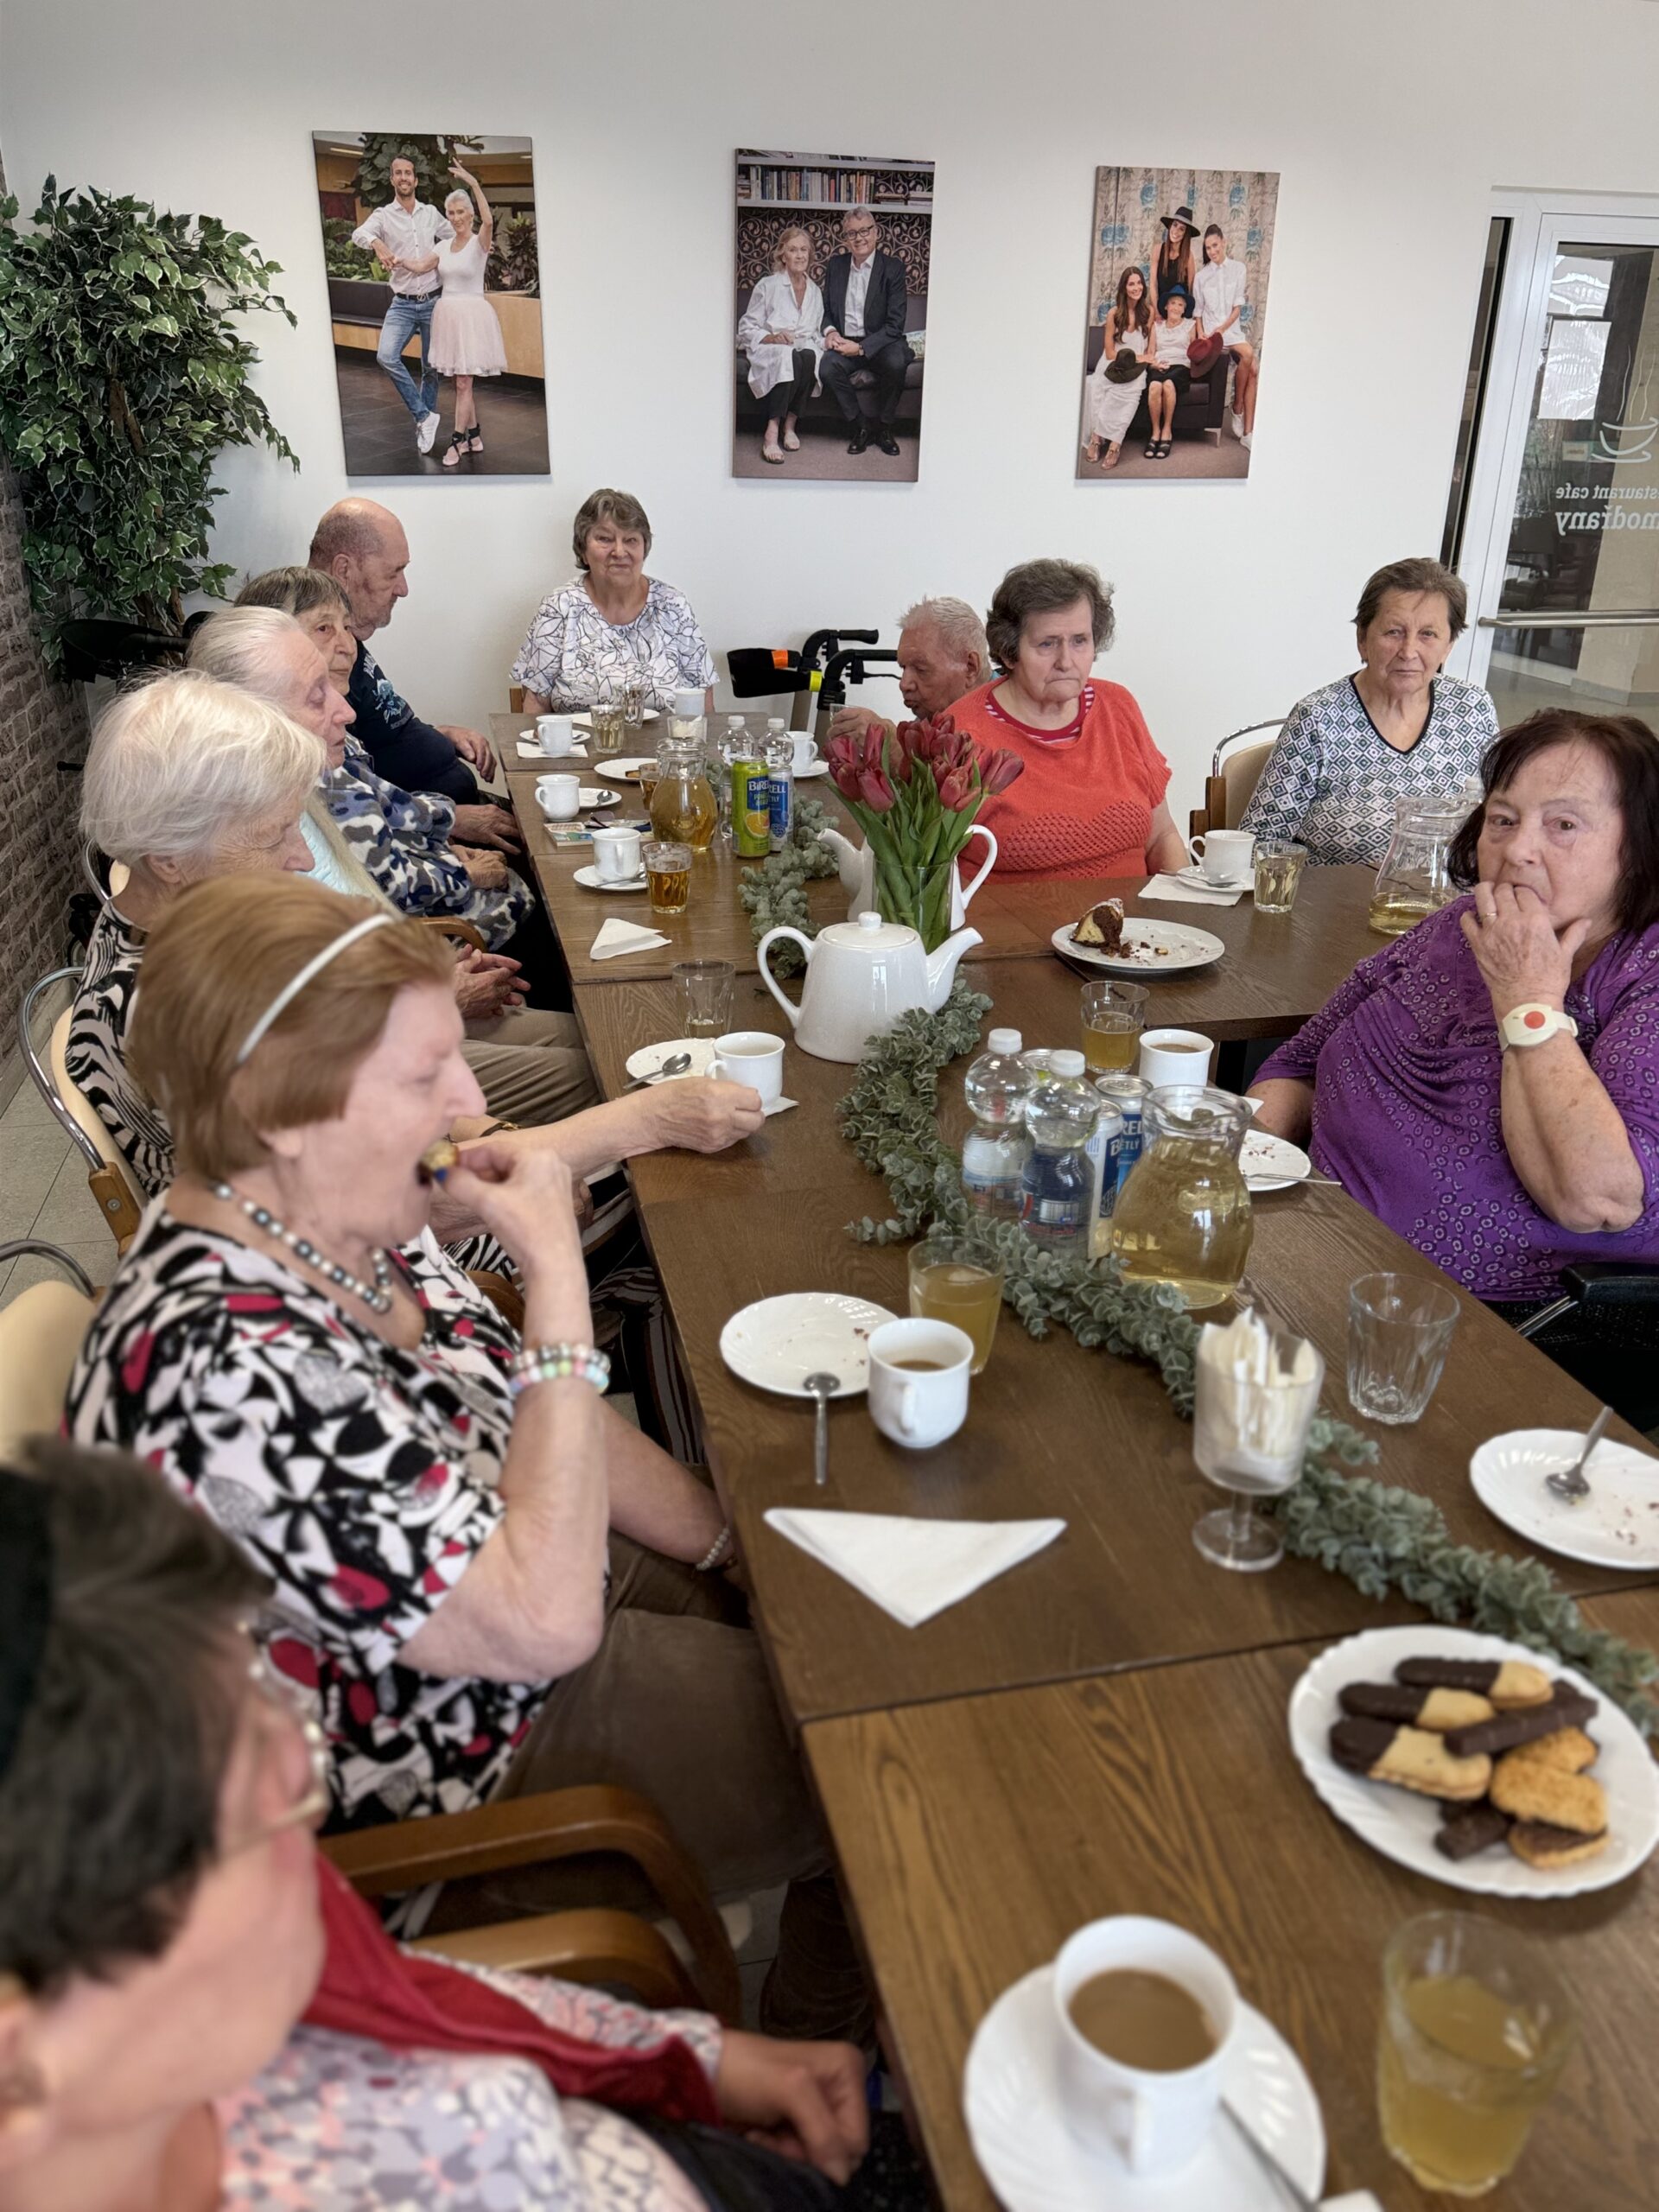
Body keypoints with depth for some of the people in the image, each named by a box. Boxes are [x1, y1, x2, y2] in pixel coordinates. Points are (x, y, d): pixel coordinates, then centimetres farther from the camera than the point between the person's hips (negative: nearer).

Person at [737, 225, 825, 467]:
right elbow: (746, 329, 3)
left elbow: (817, 334, 23)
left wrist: (827, 340, -1)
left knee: (810, 357, -36)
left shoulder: (815, 292, 18)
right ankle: (772, 433, -44)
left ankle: (790, 425, -28)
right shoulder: (767, 286, 4)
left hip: (805, 349, 3)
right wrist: (772, 337, -17)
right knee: (789, 357, -40)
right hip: (769, 350, -3)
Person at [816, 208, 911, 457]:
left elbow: (895, 324, -9)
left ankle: (884, 427, -11)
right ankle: (860, 427, -10)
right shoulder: (835, 265, 9)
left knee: (895, 362, -35)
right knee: (827, 368, -30)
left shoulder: (893, 267, -4)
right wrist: (830, 331, -6)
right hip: (845, 343, 2)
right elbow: (827, 309, 18)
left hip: (880, 343, -2)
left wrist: (861, 348, -19)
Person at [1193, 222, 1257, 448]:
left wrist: (1224, 327, -13)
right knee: (1248, 353, -29)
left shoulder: (1238, 269, 6)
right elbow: (1197, 311, 8)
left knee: (1253, 369, -19)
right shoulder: (1201, 276, 6)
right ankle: (1237, 408, -12)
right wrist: (1201, 334, -9)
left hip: (1233, 328, 2)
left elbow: (1238, 306, 1)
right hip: (1211, 330, -2)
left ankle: (1247, 433, -19)